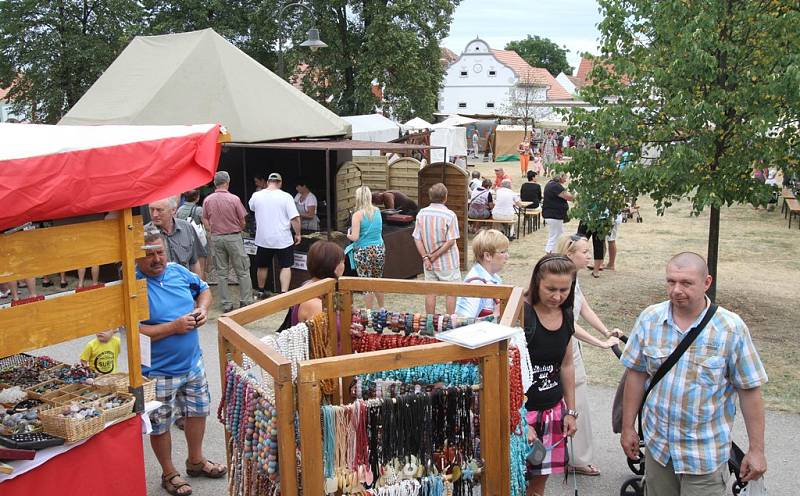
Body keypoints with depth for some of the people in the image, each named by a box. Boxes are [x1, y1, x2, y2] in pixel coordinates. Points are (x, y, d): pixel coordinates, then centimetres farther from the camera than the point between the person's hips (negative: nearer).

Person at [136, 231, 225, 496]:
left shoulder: (178, 271, -2)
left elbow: (204, 289, 17)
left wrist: (202, 309, -4)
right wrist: (174, 327, -26)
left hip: (193, 362, 6)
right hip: (158, 372, -6)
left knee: (198, 410, 21)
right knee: (160, 425, 11)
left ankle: (196, 460, 45)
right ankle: (169, 474, 34)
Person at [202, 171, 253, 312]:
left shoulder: (208, 200, -1)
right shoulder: (234, 199, -11)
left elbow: (205, 221, 4)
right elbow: (242, 222, -5)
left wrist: (213, 232, 15)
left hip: (216, 238, 4)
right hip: (233, 237, -3)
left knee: (221, 272, 9)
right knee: (242, 271, 6)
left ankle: (226, 304, 12)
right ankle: (245, 301, 8)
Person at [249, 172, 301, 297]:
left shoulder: (256, 195, -2)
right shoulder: (286, 197, -11)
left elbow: (252, 208, 20)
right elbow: (295, 218, -14)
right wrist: (298, 234, -3)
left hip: (263, 239, 3)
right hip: (283, 239, -3)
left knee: (262, 266, 19)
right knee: (286, 267, 7)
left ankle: (261, 291, 34)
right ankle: (284, 293, -2)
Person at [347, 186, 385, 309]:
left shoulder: (358, 215, -14)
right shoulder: (377, 212, 3)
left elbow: (355, 237, -16)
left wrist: (348, 235, 5)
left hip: (363, 252, -5)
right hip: (379, 249, 6)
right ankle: (381, 309, 32)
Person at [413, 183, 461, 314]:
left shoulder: (421, 214, -3)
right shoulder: (450, 215, -14)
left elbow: (417, 239, -3)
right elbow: (450, 241, -17)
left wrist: (425, 257, -4)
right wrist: (434, 256, -11)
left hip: (429, 263, 4)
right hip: (448, 262, -4)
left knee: (430, 291, 12)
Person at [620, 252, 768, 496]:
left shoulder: (731, 328, -14)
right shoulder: (649, 319, -5)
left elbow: (749, 390, -8)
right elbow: (636, 375, 2)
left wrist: (756, 450, -5)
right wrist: (627, 427, 6)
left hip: (705, 455, -3)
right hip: (657, 444, 3)